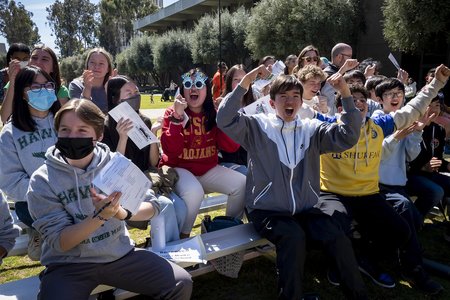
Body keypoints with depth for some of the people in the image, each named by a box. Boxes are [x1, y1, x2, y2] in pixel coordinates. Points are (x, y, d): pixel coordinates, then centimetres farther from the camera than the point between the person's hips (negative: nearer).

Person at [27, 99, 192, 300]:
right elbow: (60, 242, -12)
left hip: (120, 254, 2)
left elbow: (152, 206, -6)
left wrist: (121, 213, -27)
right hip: (68, 265, -1)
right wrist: (100, 216, -29)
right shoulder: (42, 181, -9)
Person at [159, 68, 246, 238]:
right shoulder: (172, 113, -7)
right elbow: (170, 151, -20)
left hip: (208, 170, 4)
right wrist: (178, 117, -26)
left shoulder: (214, 114, 2)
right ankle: (183, 237, -8)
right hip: (178, 168, -4)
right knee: (194, 192, -35)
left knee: (242, 184, -15)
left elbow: (231, 147, -8)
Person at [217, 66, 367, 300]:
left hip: (306, 209, 3)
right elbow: (224, 119, -14)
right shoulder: (257, 126, 0)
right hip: (267, 210, -3)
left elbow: (348, 136, -3)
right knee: (293, 236, -31)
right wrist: (245, 83, -19)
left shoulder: (312, 129, 8)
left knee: (338, 237, -18)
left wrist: (346, 94, -12)